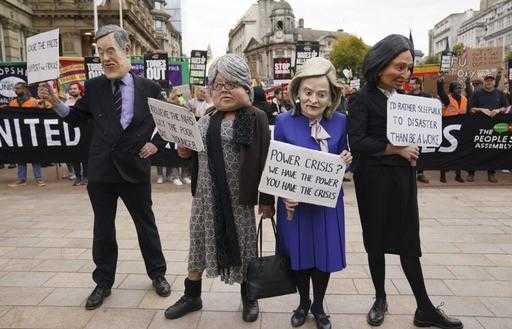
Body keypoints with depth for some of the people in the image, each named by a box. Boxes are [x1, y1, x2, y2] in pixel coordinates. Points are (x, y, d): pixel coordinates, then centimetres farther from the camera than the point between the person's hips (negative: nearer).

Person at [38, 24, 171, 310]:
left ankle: (157, 274, 32)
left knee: (146, 225, 13)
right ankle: (104, 282, 31)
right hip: (101, 171, 2)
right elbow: (76, 118, 12)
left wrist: (156, 143, -5)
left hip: (135, 169, -1)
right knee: (103, 230, 13)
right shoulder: (94, 87, 1)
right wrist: (55, 102, -5)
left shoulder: (149, 88, -3)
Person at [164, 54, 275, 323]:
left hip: (237, 196, -4)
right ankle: (192, 295, 35)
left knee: (242, 245, 9)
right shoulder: (205, 120, 8)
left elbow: (263, 160, -10)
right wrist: (185, 153, -3)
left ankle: (248, 296, 33)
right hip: (205, 194, 5)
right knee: (199, 242, 15)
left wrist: (266, 199, -11)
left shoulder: (256, 119, -7)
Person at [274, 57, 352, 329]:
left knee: (325, 256, 14)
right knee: (299, 255, 14)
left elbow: (342, 160, 8)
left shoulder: (340, 122, -5)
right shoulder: (284, 121, -10)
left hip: (328, 202, 2)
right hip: (295, 202, -1)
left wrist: (346, 161, -15)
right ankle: (303, 303, 41)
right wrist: (284, 194, -19)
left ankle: (318, 306, 40)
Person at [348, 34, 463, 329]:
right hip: (374, 180, -4)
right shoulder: (364, 99, -8)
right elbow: (357, 142, -17)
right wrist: (397, 149, -16)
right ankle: (381, 300, 28)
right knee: (377, 241, 9)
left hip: (403, 178, 5)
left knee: (409, 242, 8)